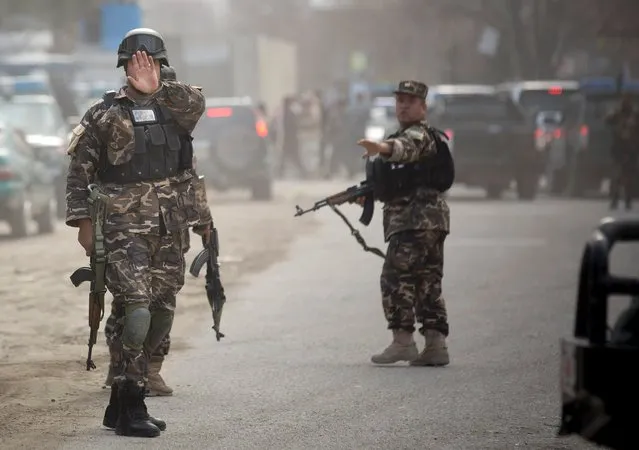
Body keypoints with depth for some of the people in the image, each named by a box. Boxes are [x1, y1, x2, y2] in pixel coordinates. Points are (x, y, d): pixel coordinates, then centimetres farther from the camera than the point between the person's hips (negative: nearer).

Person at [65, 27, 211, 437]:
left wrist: (156, 88, -21)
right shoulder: (104, 114, 1)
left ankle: (122, 403, 20)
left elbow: (196, 104, -13)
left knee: (162, 317, 8)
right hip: (125, 228, -5)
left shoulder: (175, 108, 11)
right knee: (137, 312, -16)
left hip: (170, 230, 5)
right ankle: (131, 410, -9)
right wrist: (82, 220, -6)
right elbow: (79, 171, 2)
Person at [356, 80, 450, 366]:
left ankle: (403, 341, -12)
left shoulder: (418, 133, -8)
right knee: (427, 282, 7)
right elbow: (396, 183, 33)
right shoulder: (404, 134, 25)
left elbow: (407, 147, -34)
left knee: (396, 278, -11)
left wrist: (382, 147, -53)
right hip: (430, 218, 11)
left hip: (417, 219, -11)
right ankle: (435, 344, 6)